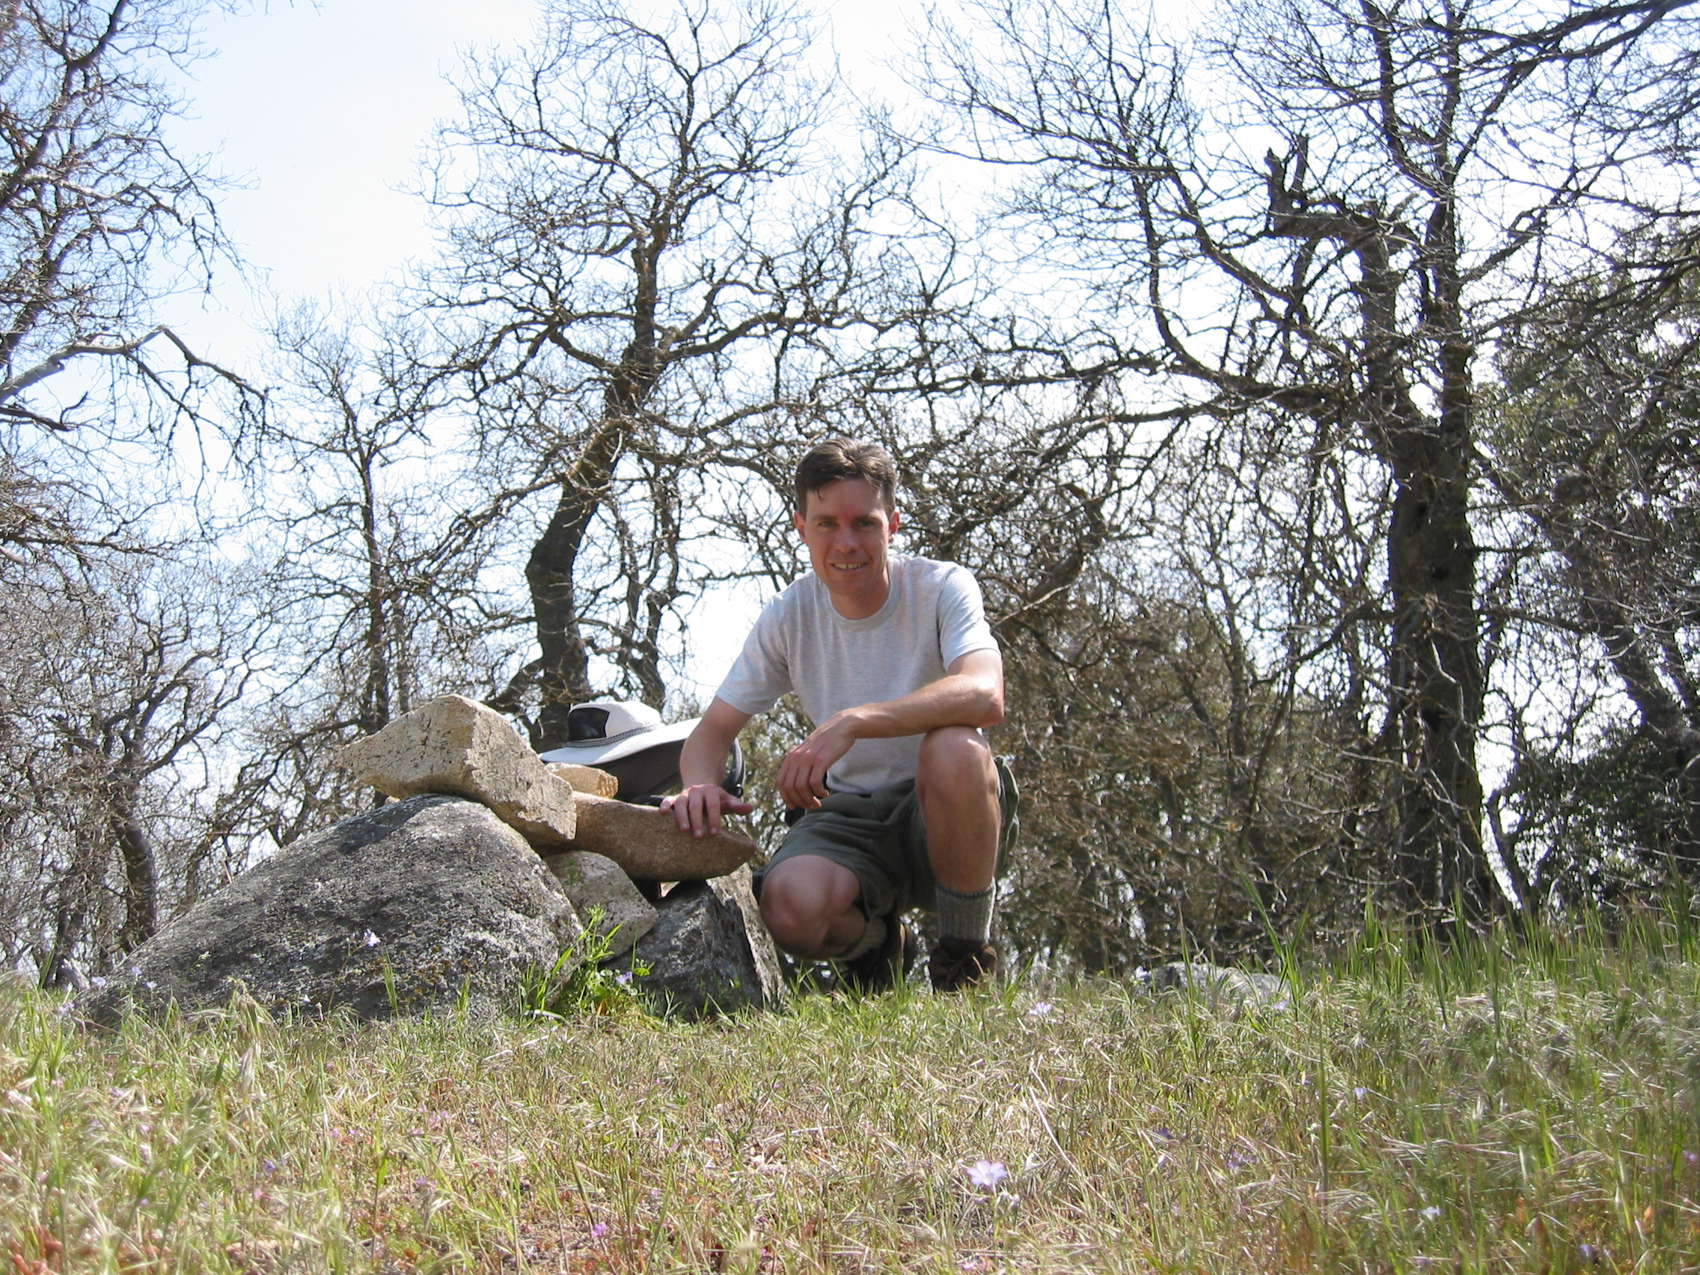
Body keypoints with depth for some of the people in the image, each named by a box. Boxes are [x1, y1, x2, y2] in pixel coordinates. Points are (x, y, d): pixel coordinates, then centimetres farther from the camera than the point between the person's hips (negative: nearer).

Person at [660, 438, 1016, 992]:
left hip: (942, 816, -2)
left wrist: (853, 722, -43)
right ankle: (873, 942, 8)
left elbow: (985, 696, -32)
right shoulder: (787, 617, -3)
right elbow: (712, 731, 0)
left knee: (953, 748, -37)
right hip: (842, 817, 2)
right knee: (791, 907, -32)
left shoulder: (941, 588, -12)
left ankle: (969, 954, -11)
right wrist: (700, 786, -25)